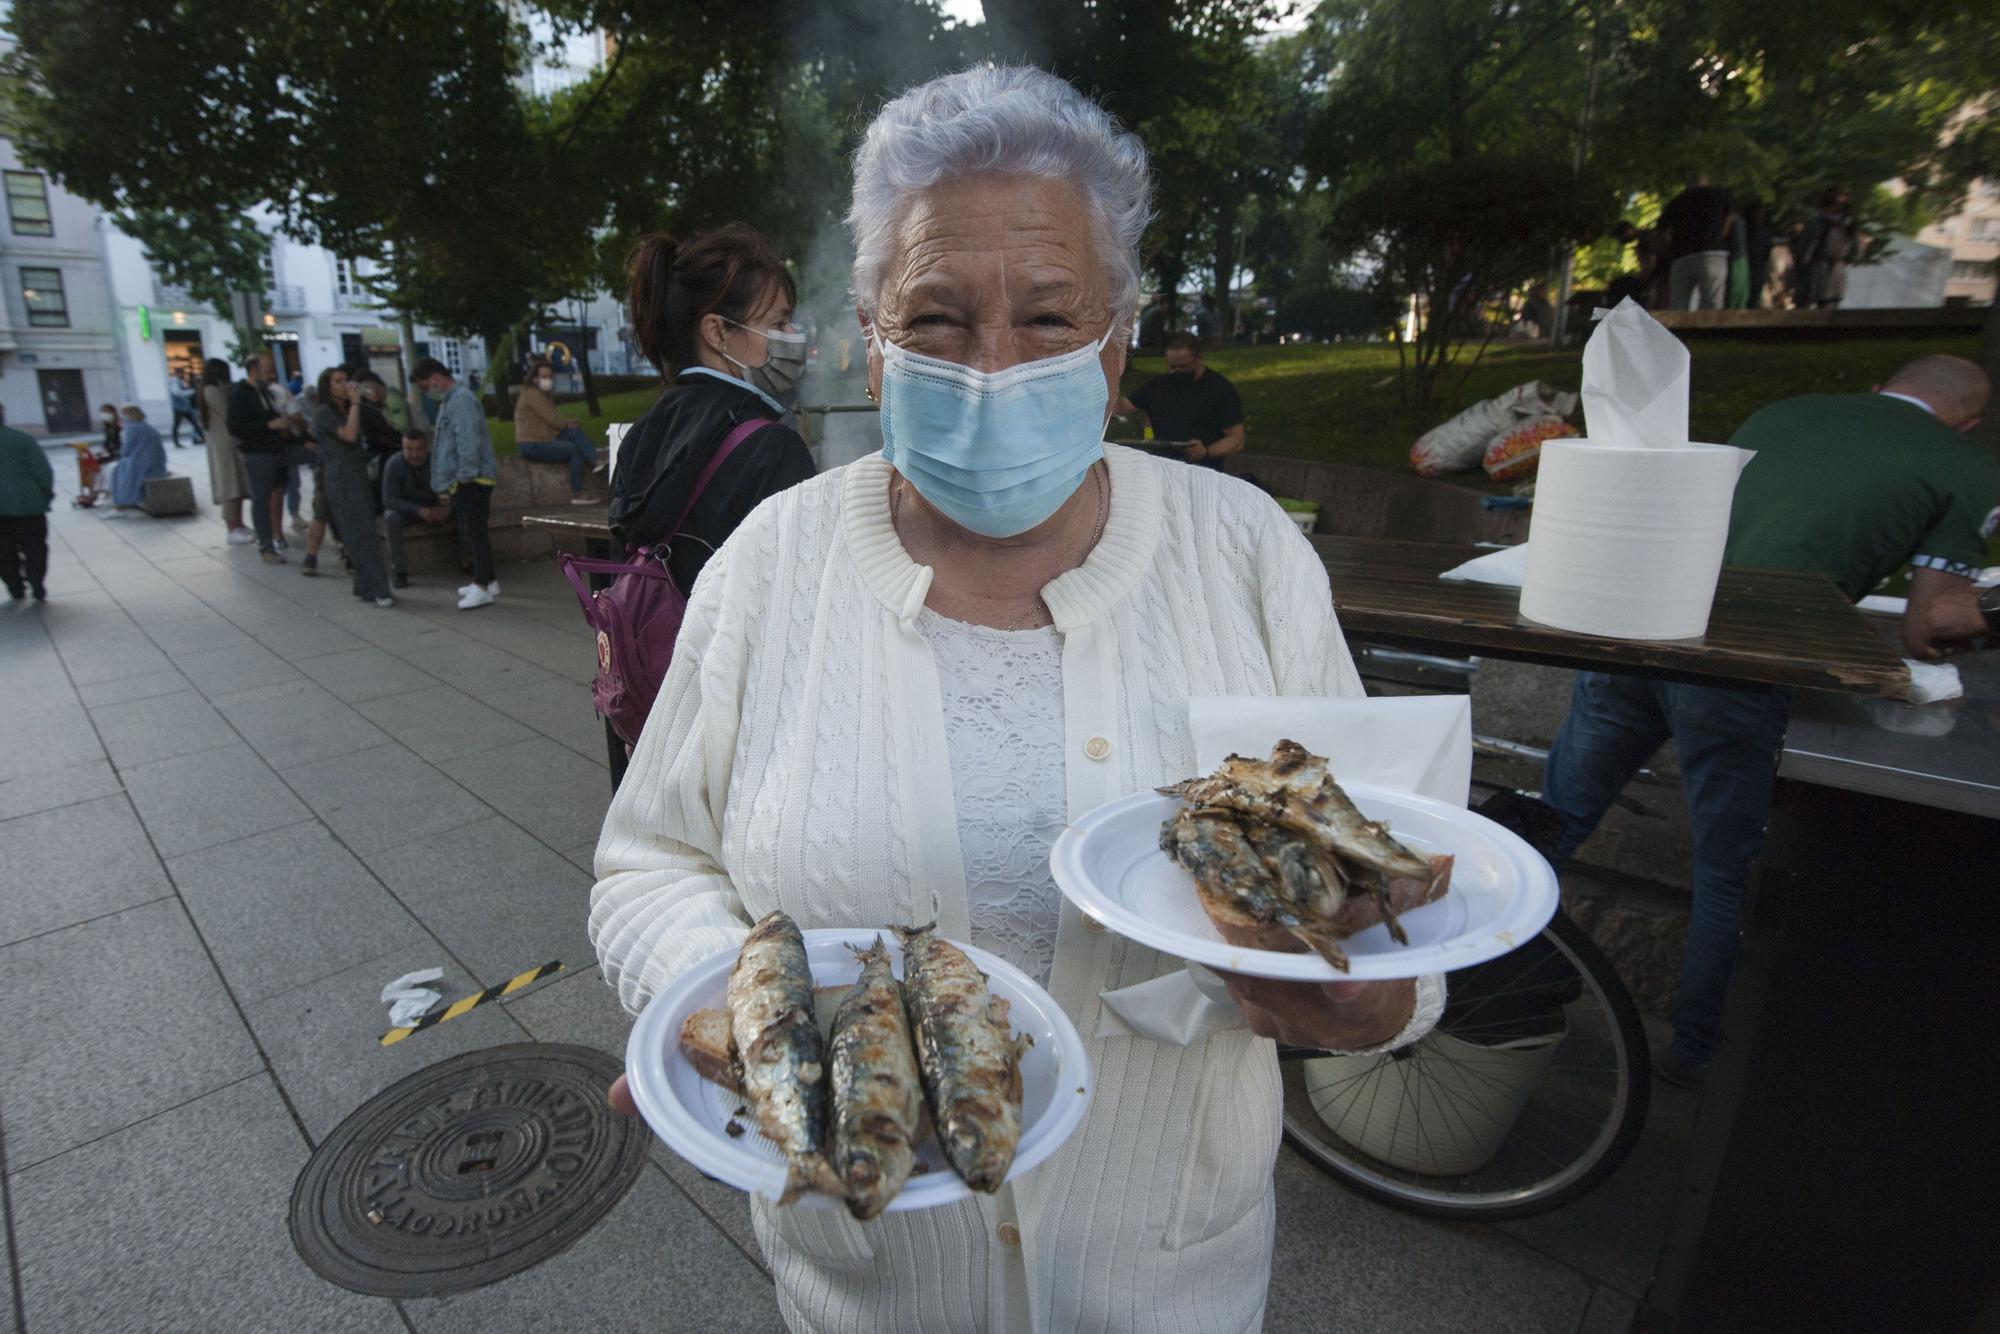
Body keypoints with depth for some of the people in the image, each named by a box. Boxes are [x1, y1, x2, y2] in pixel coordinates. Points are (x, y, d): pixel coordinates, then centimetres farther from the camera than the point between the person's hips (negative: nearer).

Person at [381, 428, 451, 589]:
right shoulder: (394, 464, -21)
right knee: (392, 517, -36)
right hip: (405, 509, -2)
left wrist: (447, 509, -35)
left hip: (433, 507, 2)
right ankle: (398, 570, -28)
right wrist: (419, 511, -39)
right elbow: (389, 500, -23)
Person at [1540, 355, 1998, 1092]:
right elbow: (1937, 620, 7)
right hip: (1739, 667, -3)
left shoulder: (1777, 413, 23)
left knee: (1557, 816, 17)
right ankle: (1698, 1051, 29)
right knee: (1734, 876, 15)